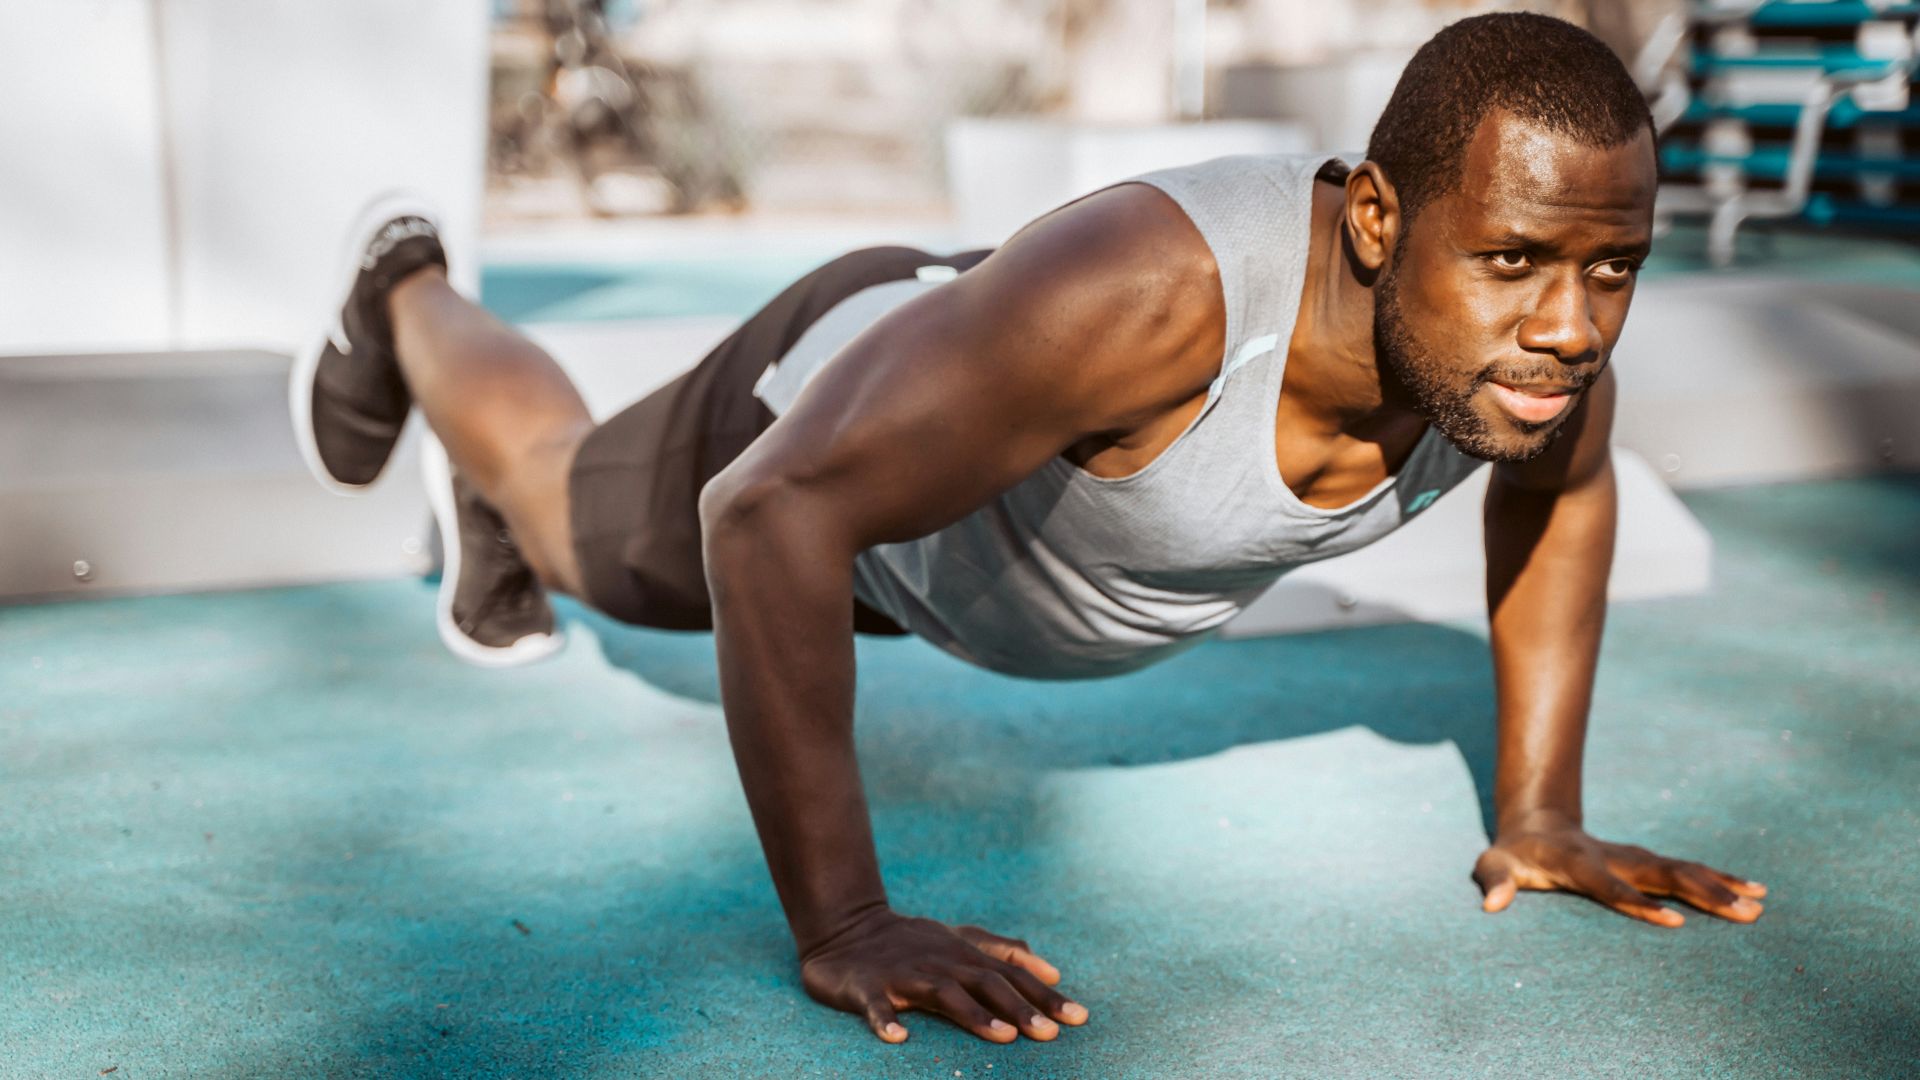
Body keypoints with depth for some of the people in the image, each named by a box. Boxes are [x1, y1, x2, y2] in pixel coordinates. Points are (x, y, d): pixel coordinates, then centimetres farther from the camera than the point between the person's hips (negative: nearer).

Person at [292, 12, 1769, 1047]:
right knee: (572, 513, 30)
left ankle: (488, 542, 67)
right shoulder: (1140, 295, -50)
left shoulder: (1531, 319, -29)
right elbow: (772, 511, -48)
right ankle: (406, 296, 61)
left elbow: (1561, 493, -6)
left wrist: (1539, 816, -10)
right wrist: (840, 923, -48)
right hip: (845, 401, -4)